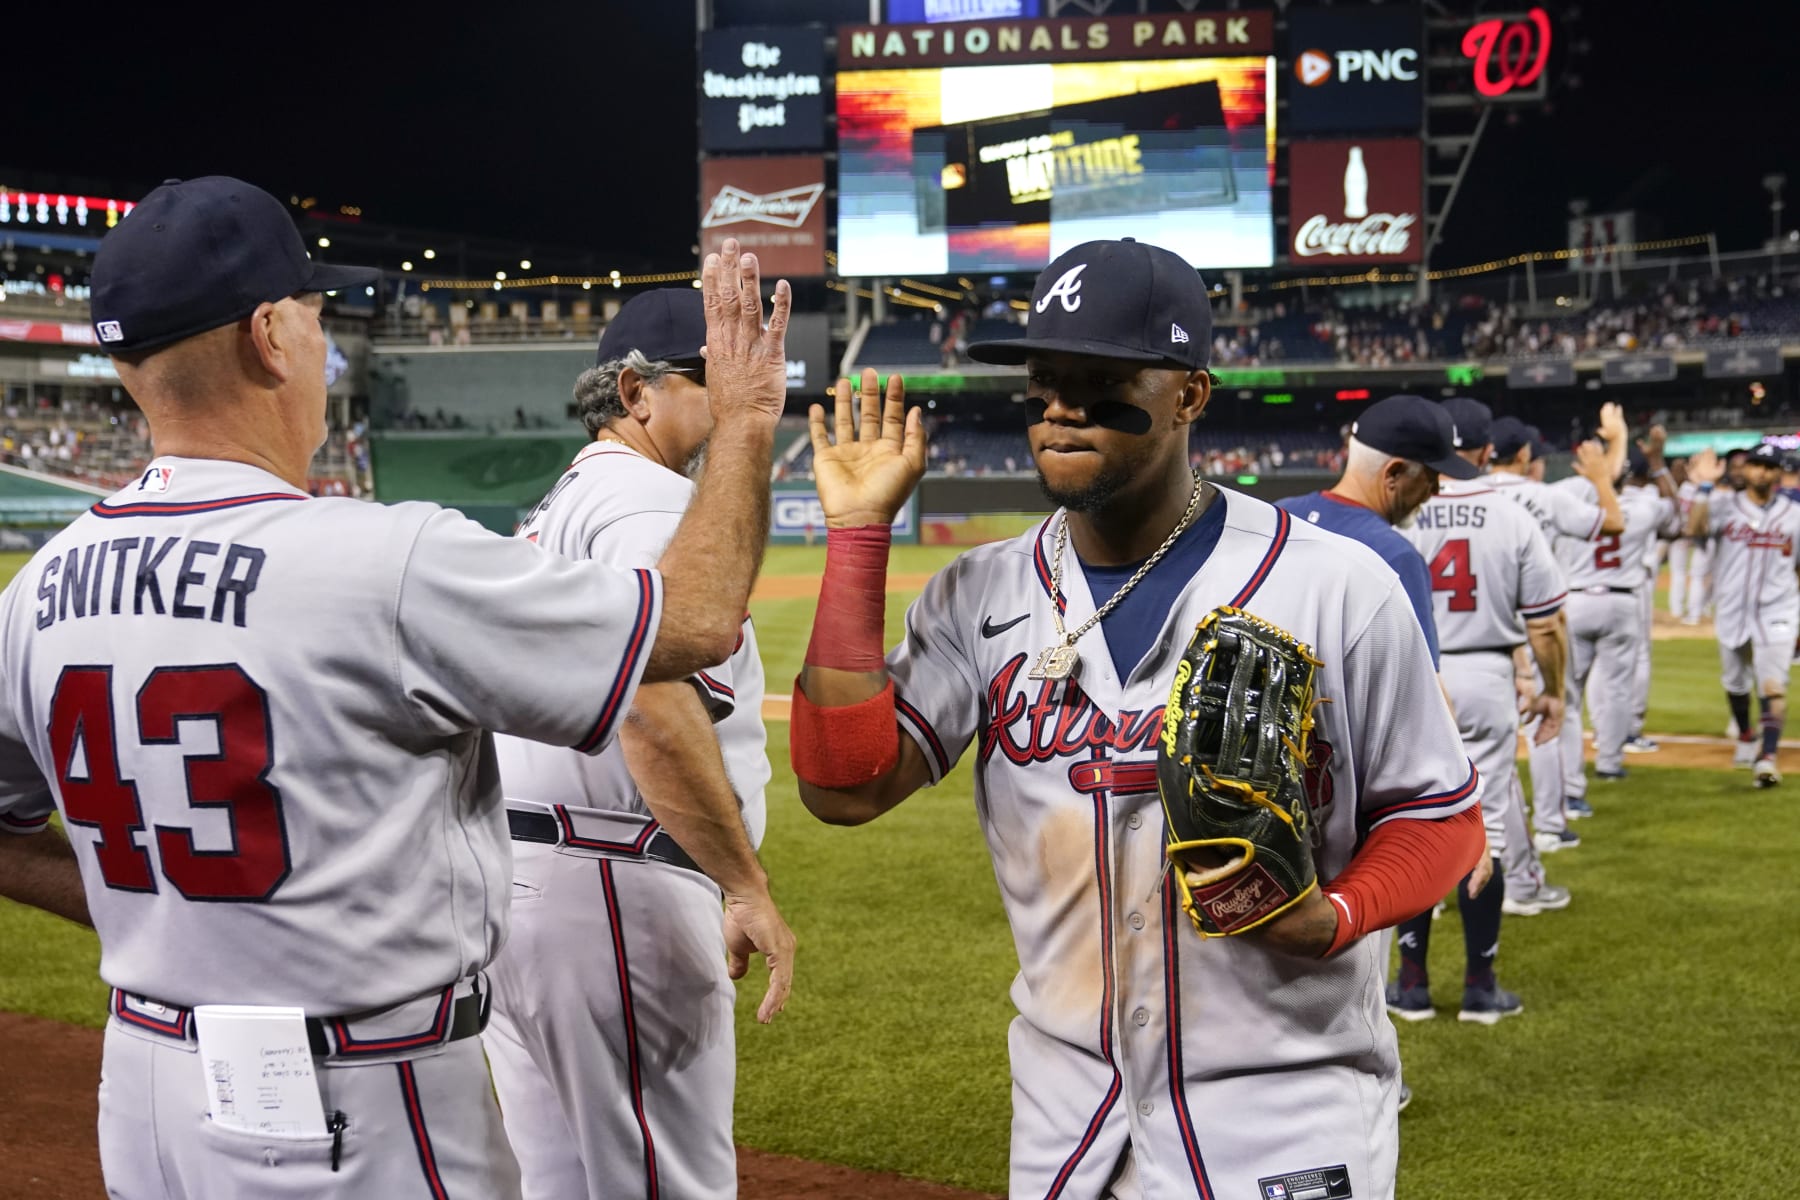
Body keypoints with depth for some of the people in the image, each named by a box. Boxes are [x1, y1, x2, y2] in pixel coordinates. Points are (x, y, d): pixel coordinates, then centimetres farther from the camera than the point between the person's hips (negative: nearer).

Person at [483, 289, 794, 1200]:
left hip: (508, 882, 10)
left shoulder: (556, 508, 21)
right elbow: (655, 708, -26)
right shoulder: (651, 501, -11)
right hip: (613, 882, -10)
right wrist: (749, 888, -23)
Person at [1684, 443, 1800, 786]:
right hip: (1731, 612, 2)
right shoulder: (1725, 507, -1)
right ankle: (1746, 738, 40)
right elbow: (1694, 528, -20)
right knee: (1736, 684, 17)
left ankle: (1769, 755, -20)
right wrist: (1704, 487, -28)